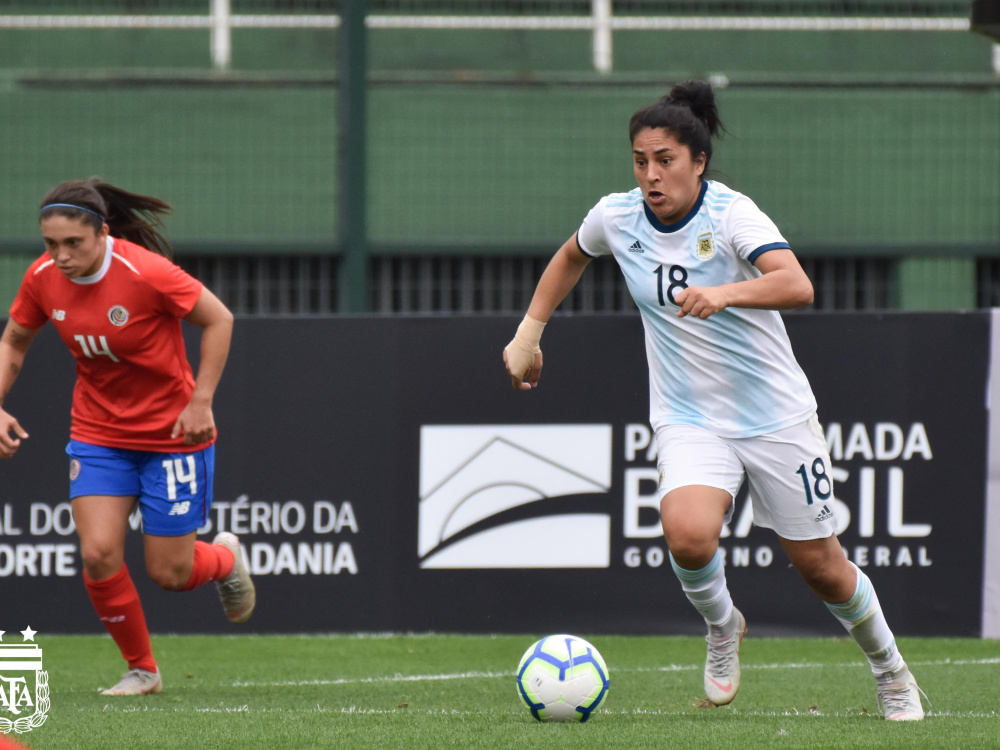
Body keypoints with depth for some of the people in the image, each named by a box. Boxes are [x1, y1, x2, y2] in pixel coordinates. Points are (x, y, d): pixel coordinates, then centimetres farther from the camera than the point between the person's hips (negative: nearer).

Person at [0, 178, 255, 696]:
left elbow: (218, 320, -13)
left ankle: (225, 558, 38)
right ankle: (141, 669, 10)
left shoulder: (146, 273, -25)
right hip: (97, 435, 4)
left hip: (173, 435, -4)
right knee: (98, 555, -12)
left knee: (169, 573, 0)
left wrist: (201, 401, -16)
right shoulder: (43, 279, -10)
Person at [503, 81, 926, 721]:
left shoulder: (731, 213, -19)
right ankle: (722, 626, 5)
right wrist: (529, 334, 16)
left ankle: (890, 669, 36)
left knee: (820, 566, 7)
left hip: (777, 417, -2)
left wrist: (724, 293, -52)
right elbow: (571, 257, 20)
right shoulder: (616, 217, -5)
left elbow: (797, 286, -36)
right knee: (688, 534, -28)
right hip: (689, 421, 2)